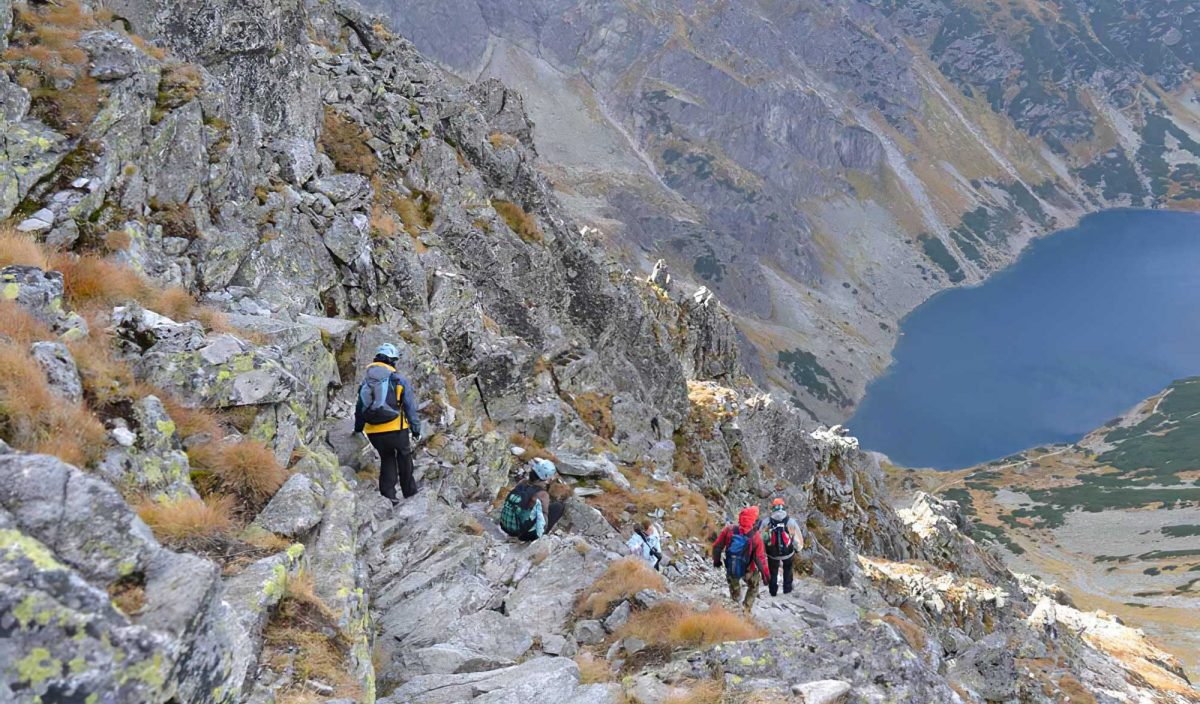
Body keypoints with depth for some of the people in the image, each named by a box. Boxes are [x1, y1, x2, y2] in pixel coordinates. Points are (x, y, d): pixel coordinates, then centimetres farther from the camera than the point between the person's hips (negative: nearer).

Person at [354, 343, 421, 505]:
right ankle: (409, 492, 24)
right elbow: (410, 408, -3)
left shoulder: (366, 382, 10)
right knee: (404, 456, 17)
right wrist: (416, 429, 3)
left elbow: (359, 409, 15)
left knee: (386, 458, 20)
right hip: (396, 429, -3)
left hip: (373, 432, 3)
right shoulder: (399, 381, -2)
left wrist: (358, 430, 25)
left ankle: (388, 495, 12)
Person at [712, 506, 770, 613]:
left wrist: (716, 560, 10)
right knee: (753, 587, 30)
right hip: (748, 571, -2)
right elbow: (760, 558, -22)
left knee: (734, 587, 33)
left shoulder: (729, 530, -22)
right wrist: (765, 573, -6)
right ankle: (746, 610, 32)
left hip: (730, 569, 2)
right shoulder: (755, 537, -29)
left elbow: (717, 547, -10)